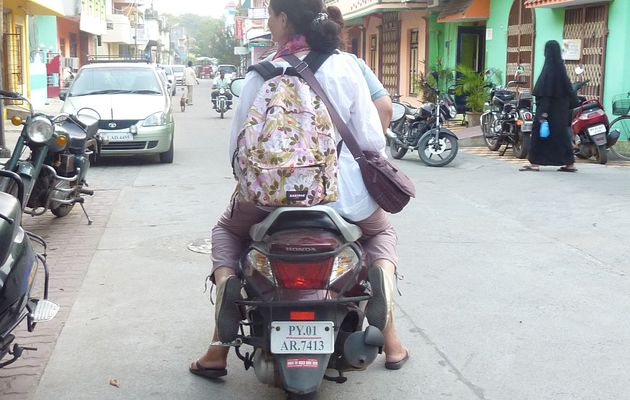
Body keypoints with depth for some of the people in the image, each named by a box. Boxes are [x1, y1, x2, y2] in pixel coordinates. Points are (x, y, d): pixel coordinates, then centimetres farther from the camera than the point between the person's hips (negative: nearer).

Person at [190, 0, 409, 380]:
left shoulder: (261, 76, -6)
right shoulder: (345, 66, -6)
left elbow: (239, 148, -2)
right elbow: (372, 140, -6)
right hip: (343, 193, 0)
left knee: (226, 231, 32)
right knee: (382, 231, 33)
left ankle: (222, 318, 3)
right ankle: (391, 342, 8)